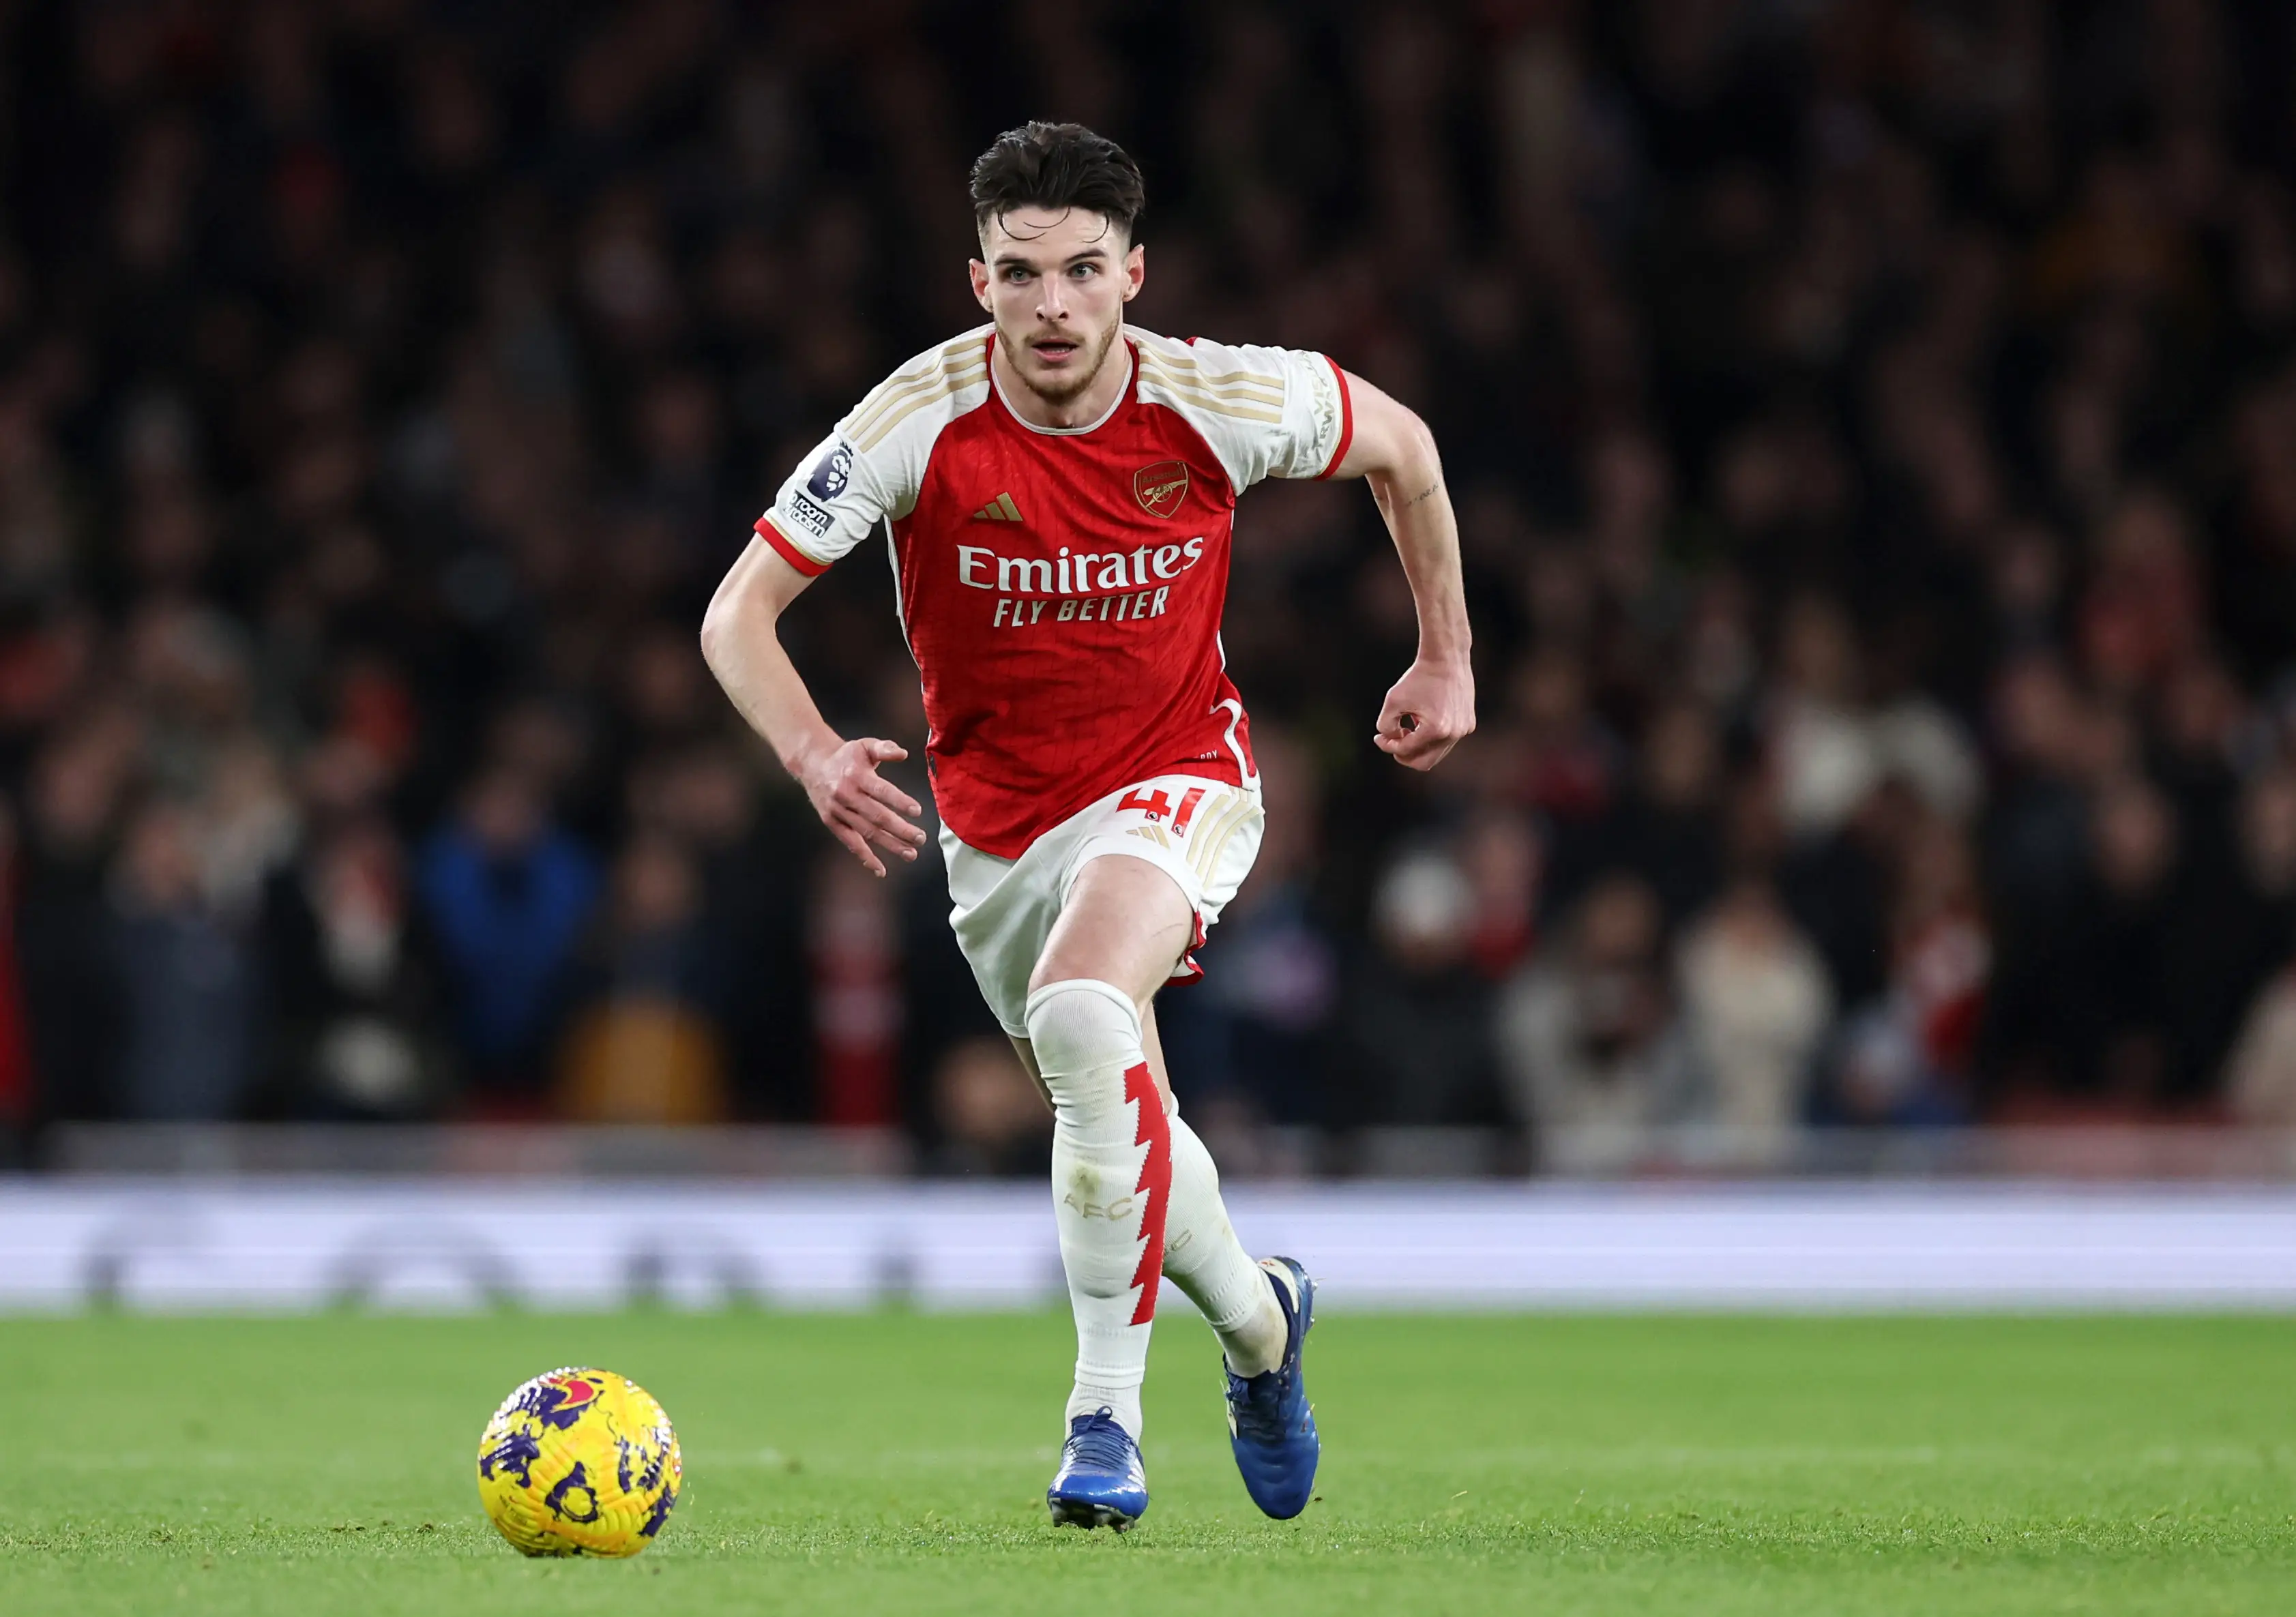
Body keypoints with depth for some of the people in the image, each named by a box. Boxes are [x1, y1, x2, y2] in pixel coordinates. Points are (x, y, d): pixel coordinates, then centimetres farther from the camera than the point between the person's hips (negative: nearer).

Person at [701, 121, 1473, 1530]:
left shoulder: (1219, 403, -19)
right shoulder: (922, 422, -20)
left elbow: (1400, 442, 3)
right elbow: (738, 614, -19)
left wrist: (1447, 660, 7)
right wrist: (814, 754, -38)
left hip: (1174, 781, -3)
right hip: (996, 819, 3)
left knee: (1084, 1011, -32)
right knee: (1123, 1130, 14)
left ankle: (1108, 1419, -25)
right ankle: (1258, 1319, 48)